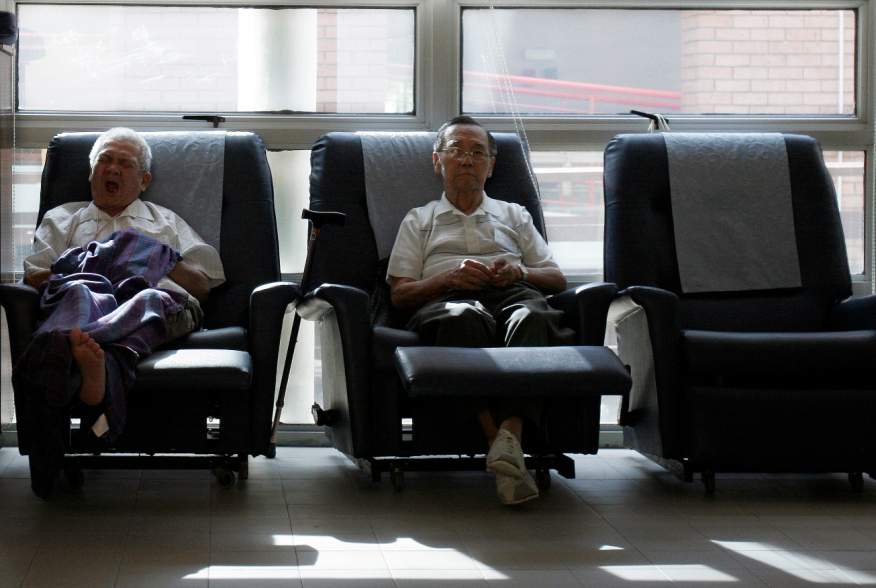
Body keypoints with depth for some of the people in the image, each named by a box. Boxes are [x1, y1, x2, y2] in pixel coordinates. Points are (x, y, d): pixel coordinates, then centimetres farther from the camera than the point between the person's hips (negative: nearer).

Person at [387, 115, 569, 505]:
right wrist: (448, 278, -2)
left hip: (512, 295, 2)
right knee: (463, 318, -42)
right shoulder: (419, 221, 30)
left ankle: (509, 432, -56)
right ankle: (497, 438, -51)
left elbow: (557, 279, 25)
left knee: (533, 316, -39)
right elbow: (399, 293, 17)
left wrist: (520, 272, 3)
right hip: (450, 300, -1)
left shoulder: (514, 216, 35)